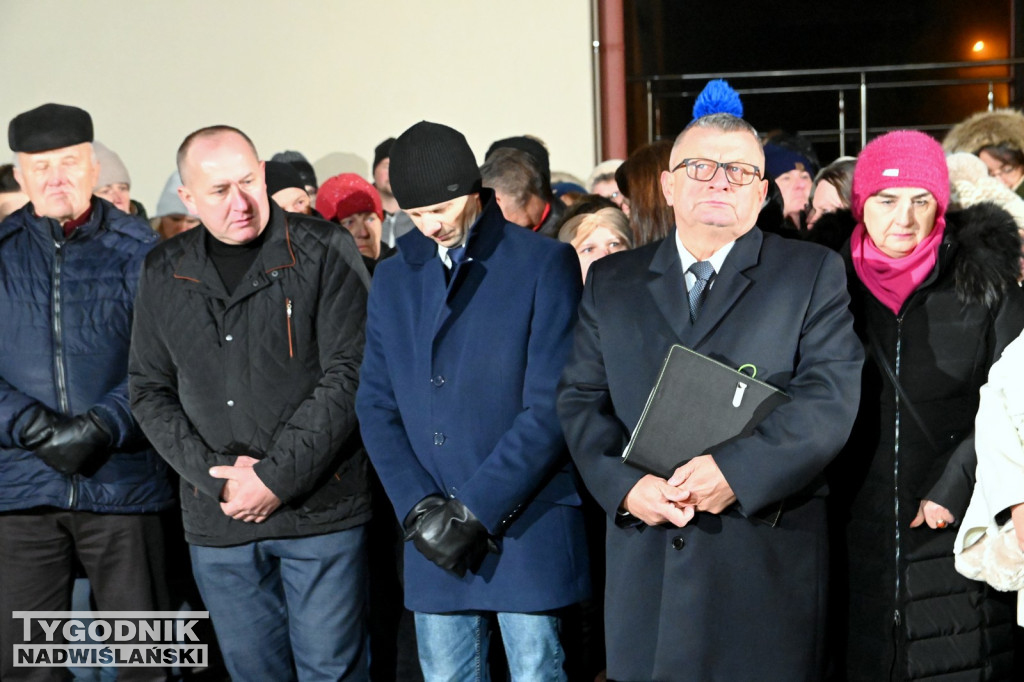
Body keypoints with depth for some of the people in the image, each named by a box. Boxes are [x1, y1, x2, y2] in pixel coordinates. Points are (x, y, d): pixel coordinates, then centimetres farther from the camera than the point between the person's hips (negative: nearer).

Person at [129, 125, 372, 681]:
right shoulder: (164, 273, 7)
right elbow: (149, 390, 7)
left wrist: (276, 478, -14)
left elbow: (348, 374, -10)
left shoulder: (325, 252, -5)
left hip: (321, 511, -3)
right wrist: (215, 475, -7)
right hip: (217, 522, 4)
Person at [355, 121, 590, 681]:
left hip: (526, 526, -4)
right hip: (431, 534, 4)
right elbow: (376, 406, 9)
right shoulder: (392, 279, 11)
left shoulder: (544, 265, -4)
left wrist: (473, 509, -14)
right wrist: (418, 508, -6)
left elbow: (550, 406, -11)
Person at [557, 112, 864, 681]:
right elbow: (581, 399, 8)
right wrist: (626, 484, -11)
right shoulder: (611, 281, 14)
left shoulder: (814, 272, 5)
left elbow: (831, 396, -6)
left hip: (767, 562, -2)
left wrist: (736, 468, -19)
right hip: (645, 564, 2)